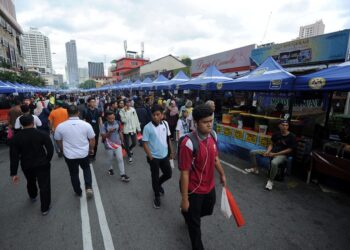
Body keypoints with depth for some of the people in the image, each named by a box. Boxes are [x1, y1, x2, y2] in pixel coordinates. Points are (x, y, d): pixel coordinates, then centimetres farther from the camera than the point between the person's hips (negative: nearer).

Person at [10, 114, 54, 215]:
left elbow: (14, 157, -9)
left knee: (30, 182, 30)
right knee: (44, 185, 8)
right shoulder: (42, 135, -16)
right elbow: (50, 150, -14)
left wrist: (14, 173, -3)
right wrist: (47, 161, 5)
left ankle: (33, 196, 58)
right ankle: (45, 208, 16)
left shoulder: (16, 138, -11)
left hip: (26, 165, 3)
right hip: (42, 164, -3)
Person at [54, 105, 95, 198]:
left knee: (74, 173, 19)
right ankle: (88, 187, 9)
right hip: (84, 153, 0)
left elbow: (58, 141, 3)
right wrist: (91, 149, 13)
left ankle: (78, 192, 35)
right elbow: (92, 140, -6)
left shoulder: (60, 126, -11)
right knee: (86, 169, 24)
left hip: (69, 155, 0)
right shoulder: (86, 124, -14)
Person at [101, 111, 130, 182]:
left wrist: (122, 141, 9)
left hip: (118, 143, 1)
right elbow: (103, 136, -14)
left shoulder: (118, 123, -8)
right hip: (109, 145, -1)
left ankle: (122, 175, 5)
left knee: (120, 159, -2)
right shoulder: (104, 125, -15)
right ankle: (111, 168, 47)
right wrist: (109, 132, -30)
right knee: (111, 159, 16)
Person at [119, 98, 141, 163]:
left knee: (134, 143, 9)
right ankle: (130, 156, 26)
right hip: (126, 130, -3)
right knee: (127, 144, 6)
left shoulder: (133, 109, 2)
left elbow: (136, 119, 7)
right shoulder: (122, 111, -9)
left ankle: (129, 149, 44)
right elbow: (123, 120, -20)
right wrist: (125, 112, -24)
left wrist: (138, 128, 7)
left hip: (133, 129, 3)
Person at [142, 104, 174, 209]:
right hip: (154, 157, -4)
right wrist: (150, 157, -15)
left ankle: (158, 184, 46)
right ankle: (157, 196, 33)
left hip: (164, 155, 4)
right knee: (155, 177, 10)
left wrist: (171, 151, 9)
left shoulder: (165, 124, -4)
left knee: (168, 174, 15)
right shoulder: (148, 127, -18)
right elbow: (145, 144, -13)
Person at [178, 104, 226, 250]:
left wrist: (222, 174, 18)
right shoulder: (188, 143, -31)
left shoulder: (213, 135, -9)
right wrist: (184, 199, -17)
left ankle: (189, 215, 62)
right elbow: (185, 173, -24)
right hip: (194, 190, -7)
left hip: (210, 186, 7)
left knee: (208, 211, 30)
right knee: (195, 222, 16)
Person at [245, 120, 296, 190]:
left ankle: (270, 181, -19)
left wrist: (275, 154, -17)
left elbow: (289, 149, -12)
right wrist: (267, 151, -10)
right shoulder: (276, 134, 3)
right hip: (272, 151, 6)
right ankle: (255, 169, 18)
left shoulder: (291, 136, -12)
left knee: (274, 162, -42)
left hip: (283, 154, -6)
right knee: (252, 152, -1)